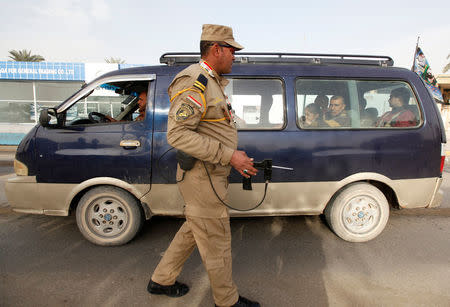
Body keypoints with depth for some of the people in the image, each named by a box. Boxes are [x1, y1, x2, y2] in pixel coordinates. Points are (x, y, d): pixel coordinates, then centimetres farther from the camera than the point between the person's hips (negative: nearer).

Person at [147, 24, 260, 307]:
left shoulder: (211, 82, 16)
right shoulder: (194, 83, -17)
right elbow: (178, 135, -25)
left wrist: (239, 159, 13)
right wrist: (229, 155, -25)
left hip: (212, 175, 11)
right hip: (202, 178, -11)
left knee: (194, 229, 23)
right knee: (217, 243, 6)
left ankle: (161, 281, 41)